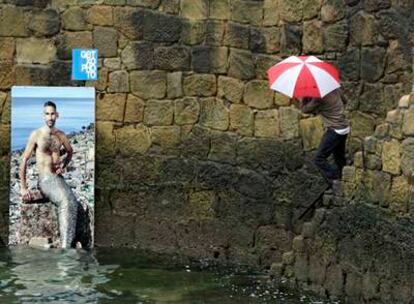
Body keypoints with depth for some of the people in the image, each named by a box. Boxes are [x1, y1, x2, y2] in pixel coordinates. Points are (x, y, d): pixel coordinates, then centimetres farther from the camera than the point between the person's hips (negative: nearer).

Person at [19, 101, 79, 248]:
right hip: (44, 179, -5)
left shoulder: (61, 135, 11)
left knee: (72, 203, -28)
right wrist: (23, 187, -7)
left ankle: (66, 245, -33)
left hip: (59, 178, 5)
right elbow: (24, 160, -2)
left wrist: (63, 165, 12)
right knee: (65, 202, -34)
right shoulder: (36, 135, -3)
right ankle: (66, 244, -34)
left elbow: (70, 152, 32)